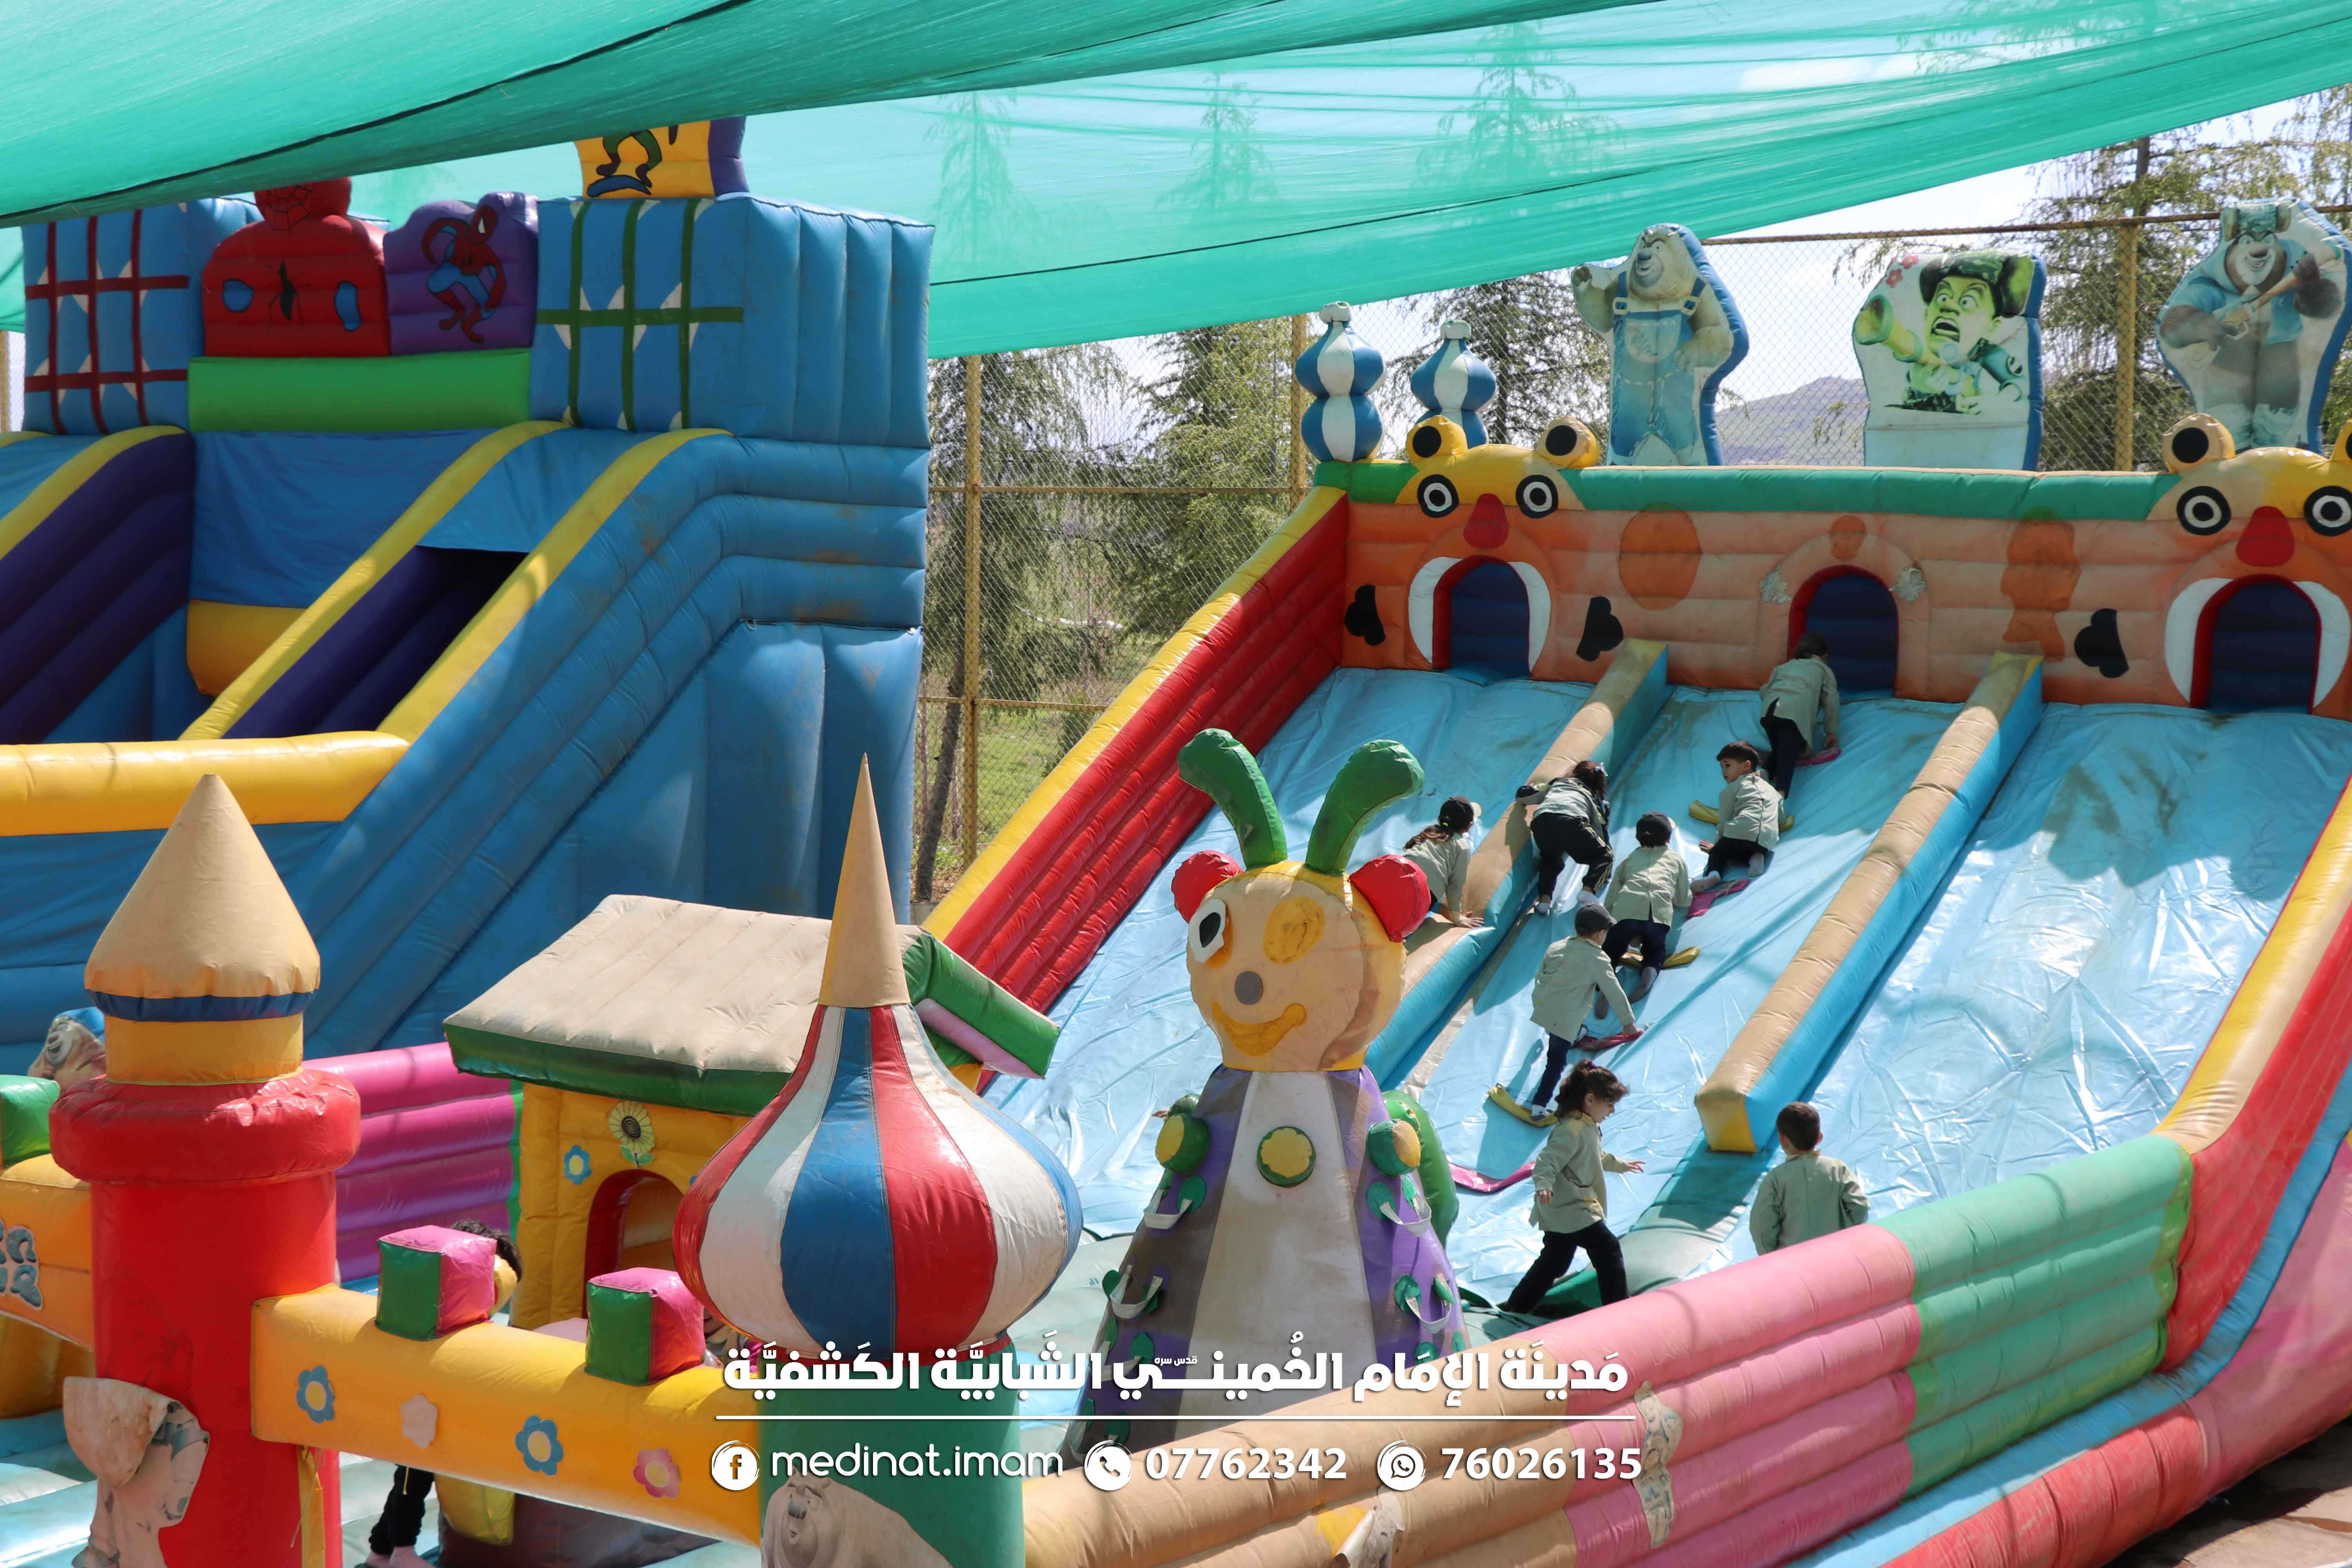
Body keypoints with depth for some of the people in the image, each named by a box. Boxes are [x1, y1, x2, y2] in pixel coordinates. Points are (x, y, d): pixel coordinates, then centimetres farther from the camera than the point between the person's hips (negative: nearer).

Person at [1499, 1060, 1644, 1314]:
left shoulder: (1588, 1127, 14)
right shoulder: (1572, 1130, -21)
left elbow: (1597, 1158, 34)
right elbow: (1547, 1161, -30)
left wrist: (1620, 1164, 47)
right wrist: (1544, 1185, -47)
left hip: (1563, 1214, 11)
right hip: (1572, 1212, -11)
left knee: (1555, 1261, 19)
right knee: (1608, 1250, -8)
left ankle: (1516, 1306, 27)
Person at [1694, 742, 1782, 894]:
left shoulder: (1733, 788, 15)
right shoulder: (1770, 789, 32)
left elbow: (1724, 820, 11)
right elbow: (1782, 819, 38)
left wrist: (1717, 844, 23)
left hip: (1740, 833, -5)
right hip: (1767, 841, 5)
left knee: (1717, 852, 13)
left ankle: (1713, 874, -20)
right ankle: (1754, 858, -5)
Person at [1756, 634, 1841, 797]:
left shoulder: (1785, 667, 39)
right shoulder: (1823, 669, 29)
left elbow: (1764, 692, 35)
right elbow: (1831, 701, 19)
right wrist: (1832, 733, 23)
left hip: (1771, 709, 4)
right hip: (1796, 711, -4)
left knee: (1779, 750, 20)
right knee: (1788, 755, -15)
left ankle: (1766, 773, -11)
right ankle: (1780, 793, -41)